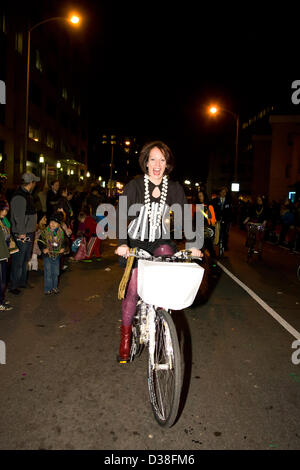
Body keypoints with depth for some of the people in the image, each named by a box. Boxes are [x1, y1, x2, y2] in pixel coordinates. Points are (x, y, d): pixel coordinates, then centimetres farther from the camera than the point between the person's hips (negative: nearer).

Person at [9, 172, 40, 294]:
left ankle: (22, 281, 33)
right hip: (22, 235, -10)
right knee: (18, 261, -1)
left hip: (29, 233, 10)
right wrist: (22, 233, -20)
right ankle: (13, 286, 10)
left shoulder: (28, 195, 13)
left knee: (25, 259, 19)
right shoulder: (19, 197, -19)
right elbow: (18, 217, -21)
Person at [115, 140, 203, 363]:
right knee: (133, 288, -9)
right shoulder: (135, 185, -9)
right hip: (136, 242, -1)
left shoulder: (174, 188, -2)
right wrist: (122, 243, -33)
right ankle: (126, 336, 11)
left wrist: (192, 244, -21)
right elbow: (121, 215, -18)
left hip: (160, 241, 2)